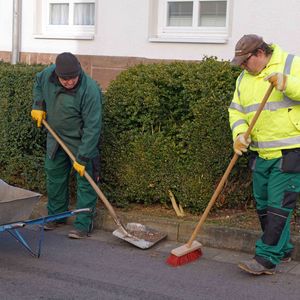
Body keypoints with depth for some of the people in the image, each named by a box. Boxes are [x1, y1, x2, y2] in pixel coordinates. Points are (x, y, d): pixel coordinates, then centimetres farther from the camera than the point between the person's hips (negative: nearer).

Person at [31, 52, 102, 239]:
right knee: (54, 177, 16)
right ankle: (55, 216, 32)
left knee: (85, 180, -5)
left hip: (80, 142, -6)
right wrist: (38, 105, 0)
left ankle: (83, 225, 2)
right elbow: (38, 83, 13)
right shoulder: (48, 74, -15)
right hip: (56, 138, 6)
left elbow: (92, 127, -30)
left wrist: (83, 158, -29)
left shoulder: (90, 90, -32)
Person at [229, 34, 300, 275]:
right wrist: (240, 134, -7)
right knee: (264, 205, 14)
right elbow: (237, 111, 11)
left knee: (279, 205, -7)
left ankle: (266, 259, -3)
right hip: (261, 153, 8)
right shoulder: (244, 79, 12)